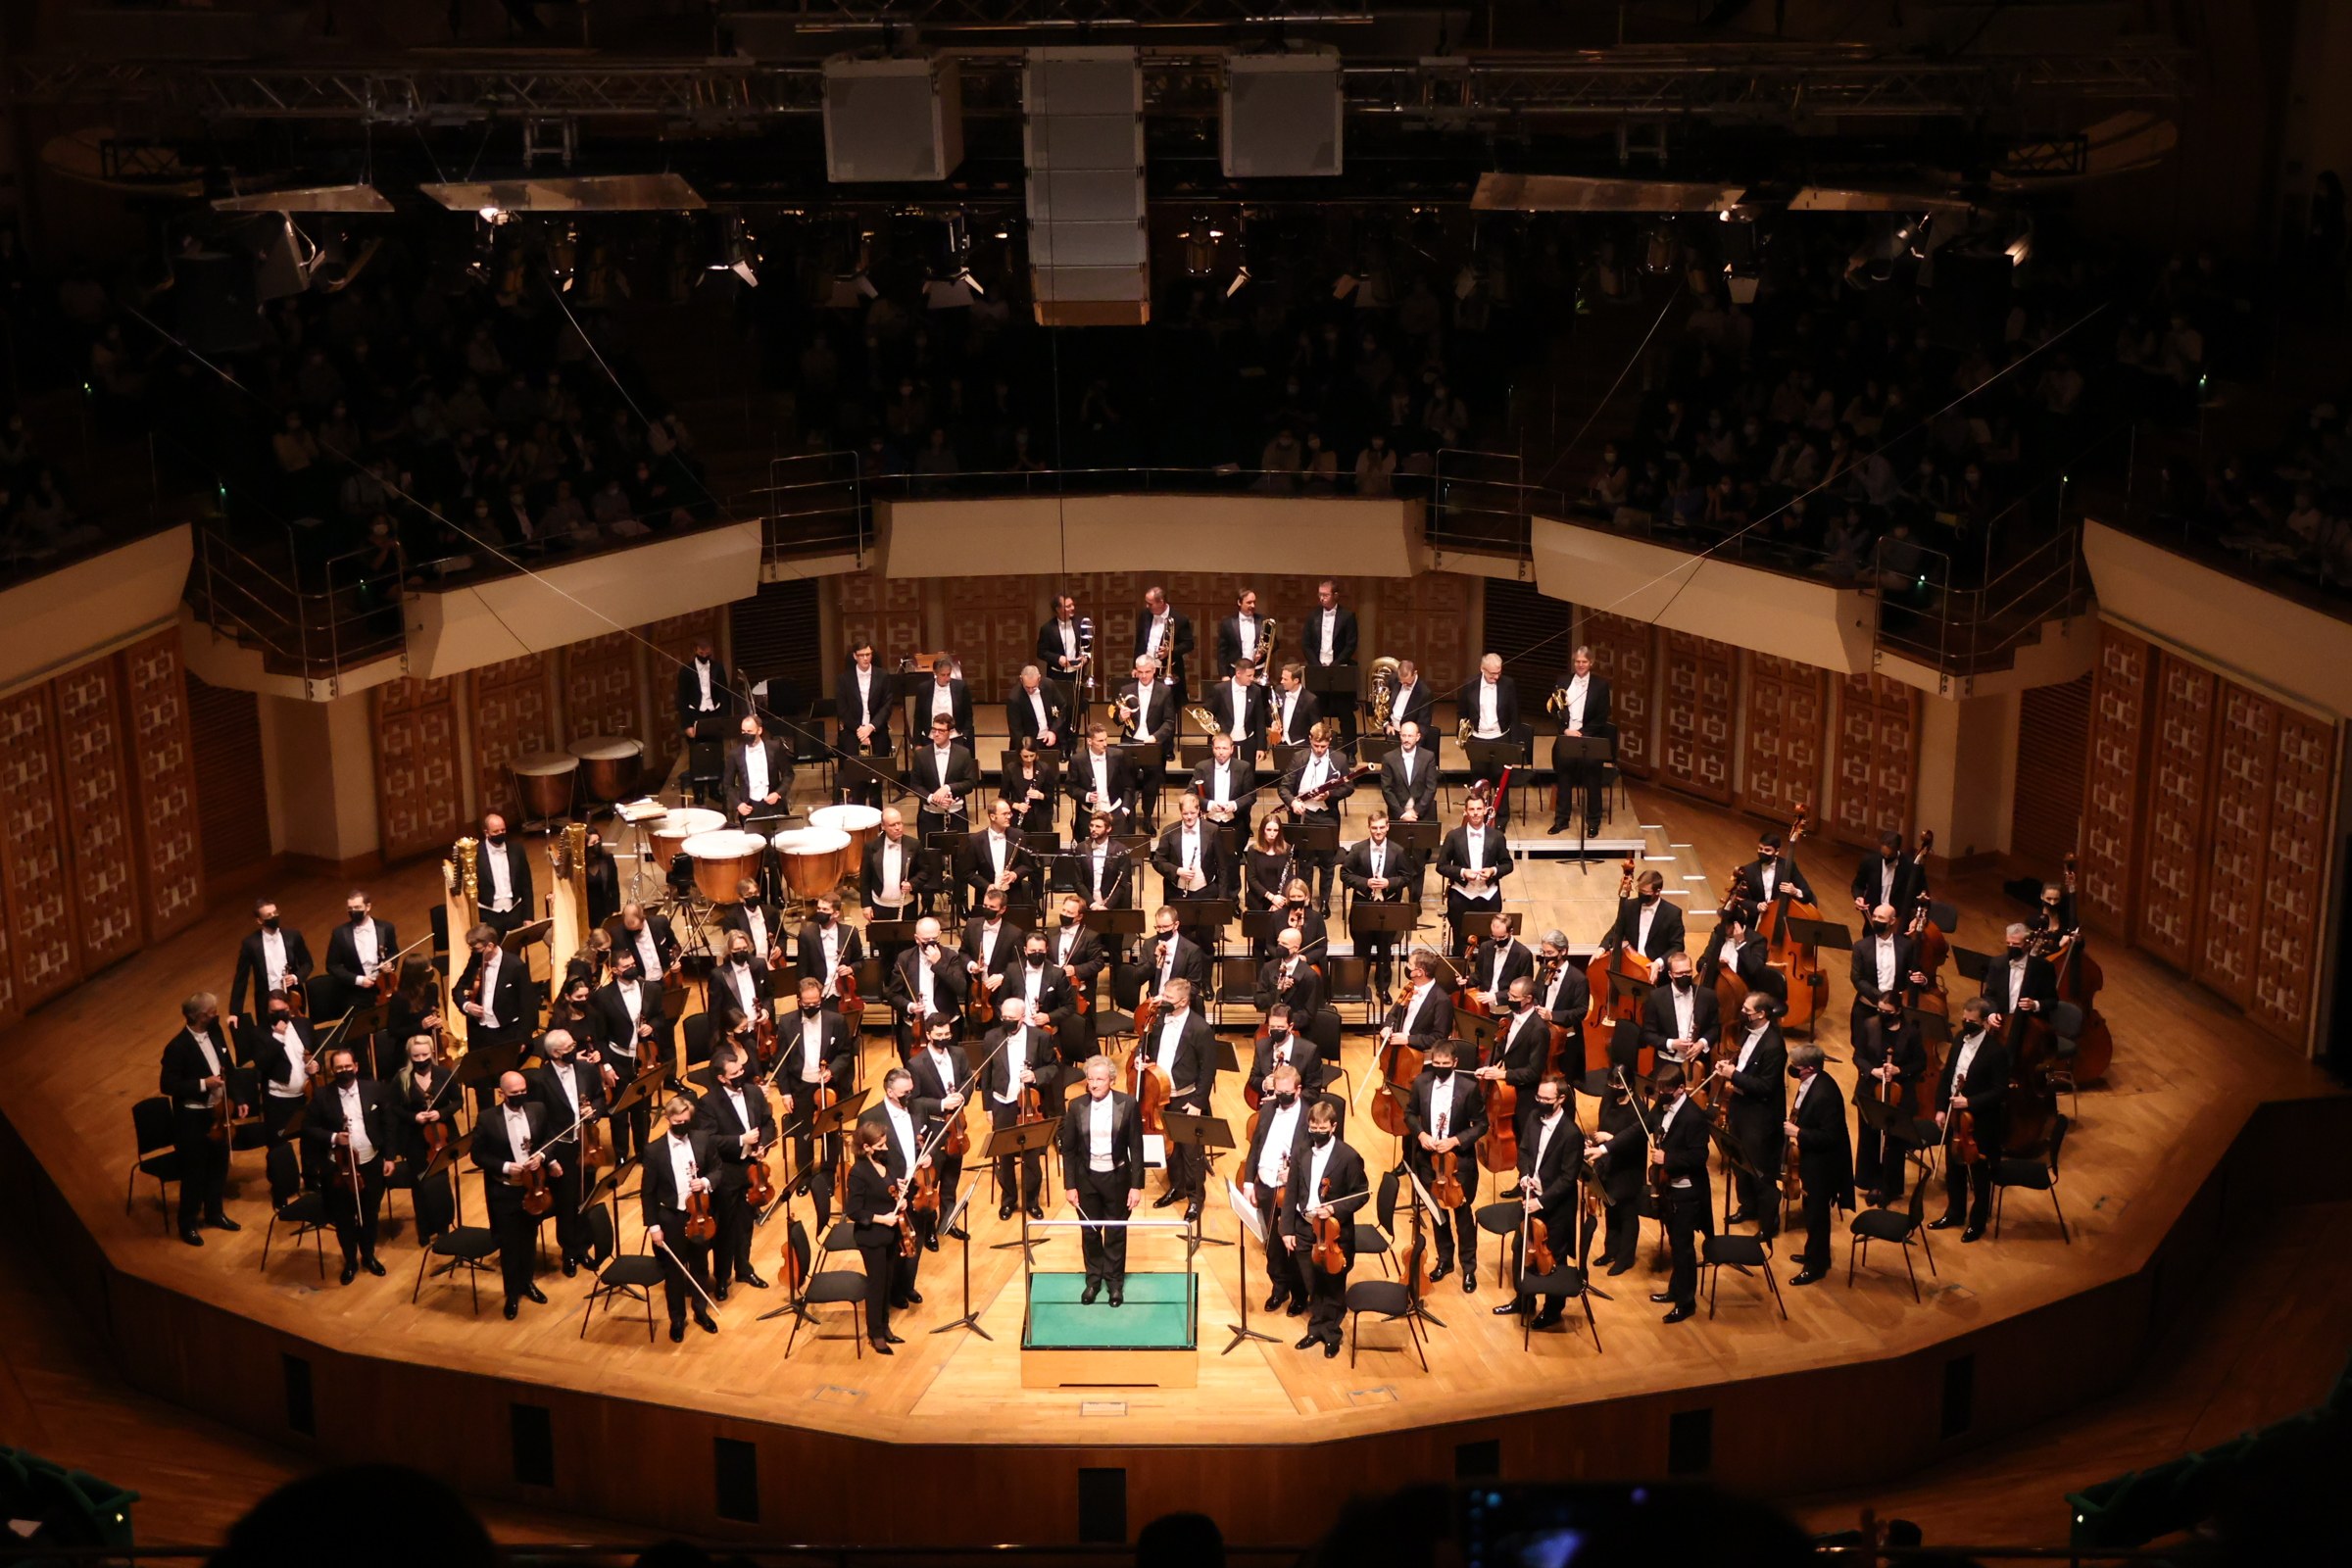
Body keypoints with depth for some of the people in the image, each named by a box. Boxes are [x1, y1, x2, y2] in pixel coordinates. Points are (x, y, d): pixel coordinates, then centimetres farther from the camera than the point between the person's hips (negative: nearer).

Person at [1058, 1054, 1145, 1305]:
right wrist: (1070, 1186, -3)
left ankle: (1115, 1282, 27)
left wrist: (1136, 1185, -9)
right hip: (1087, 1178, 1)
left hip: (1117, 1177, -1)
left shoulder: (1127, 1104, -11)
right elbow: (1068, 1149, -1)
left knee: (1116, 1233, 11)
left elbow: (1136, 1148, -8)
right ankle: (1093, 1279, 30)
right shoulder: (1077, 1107, -7)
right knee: (1090, 1232, 12)